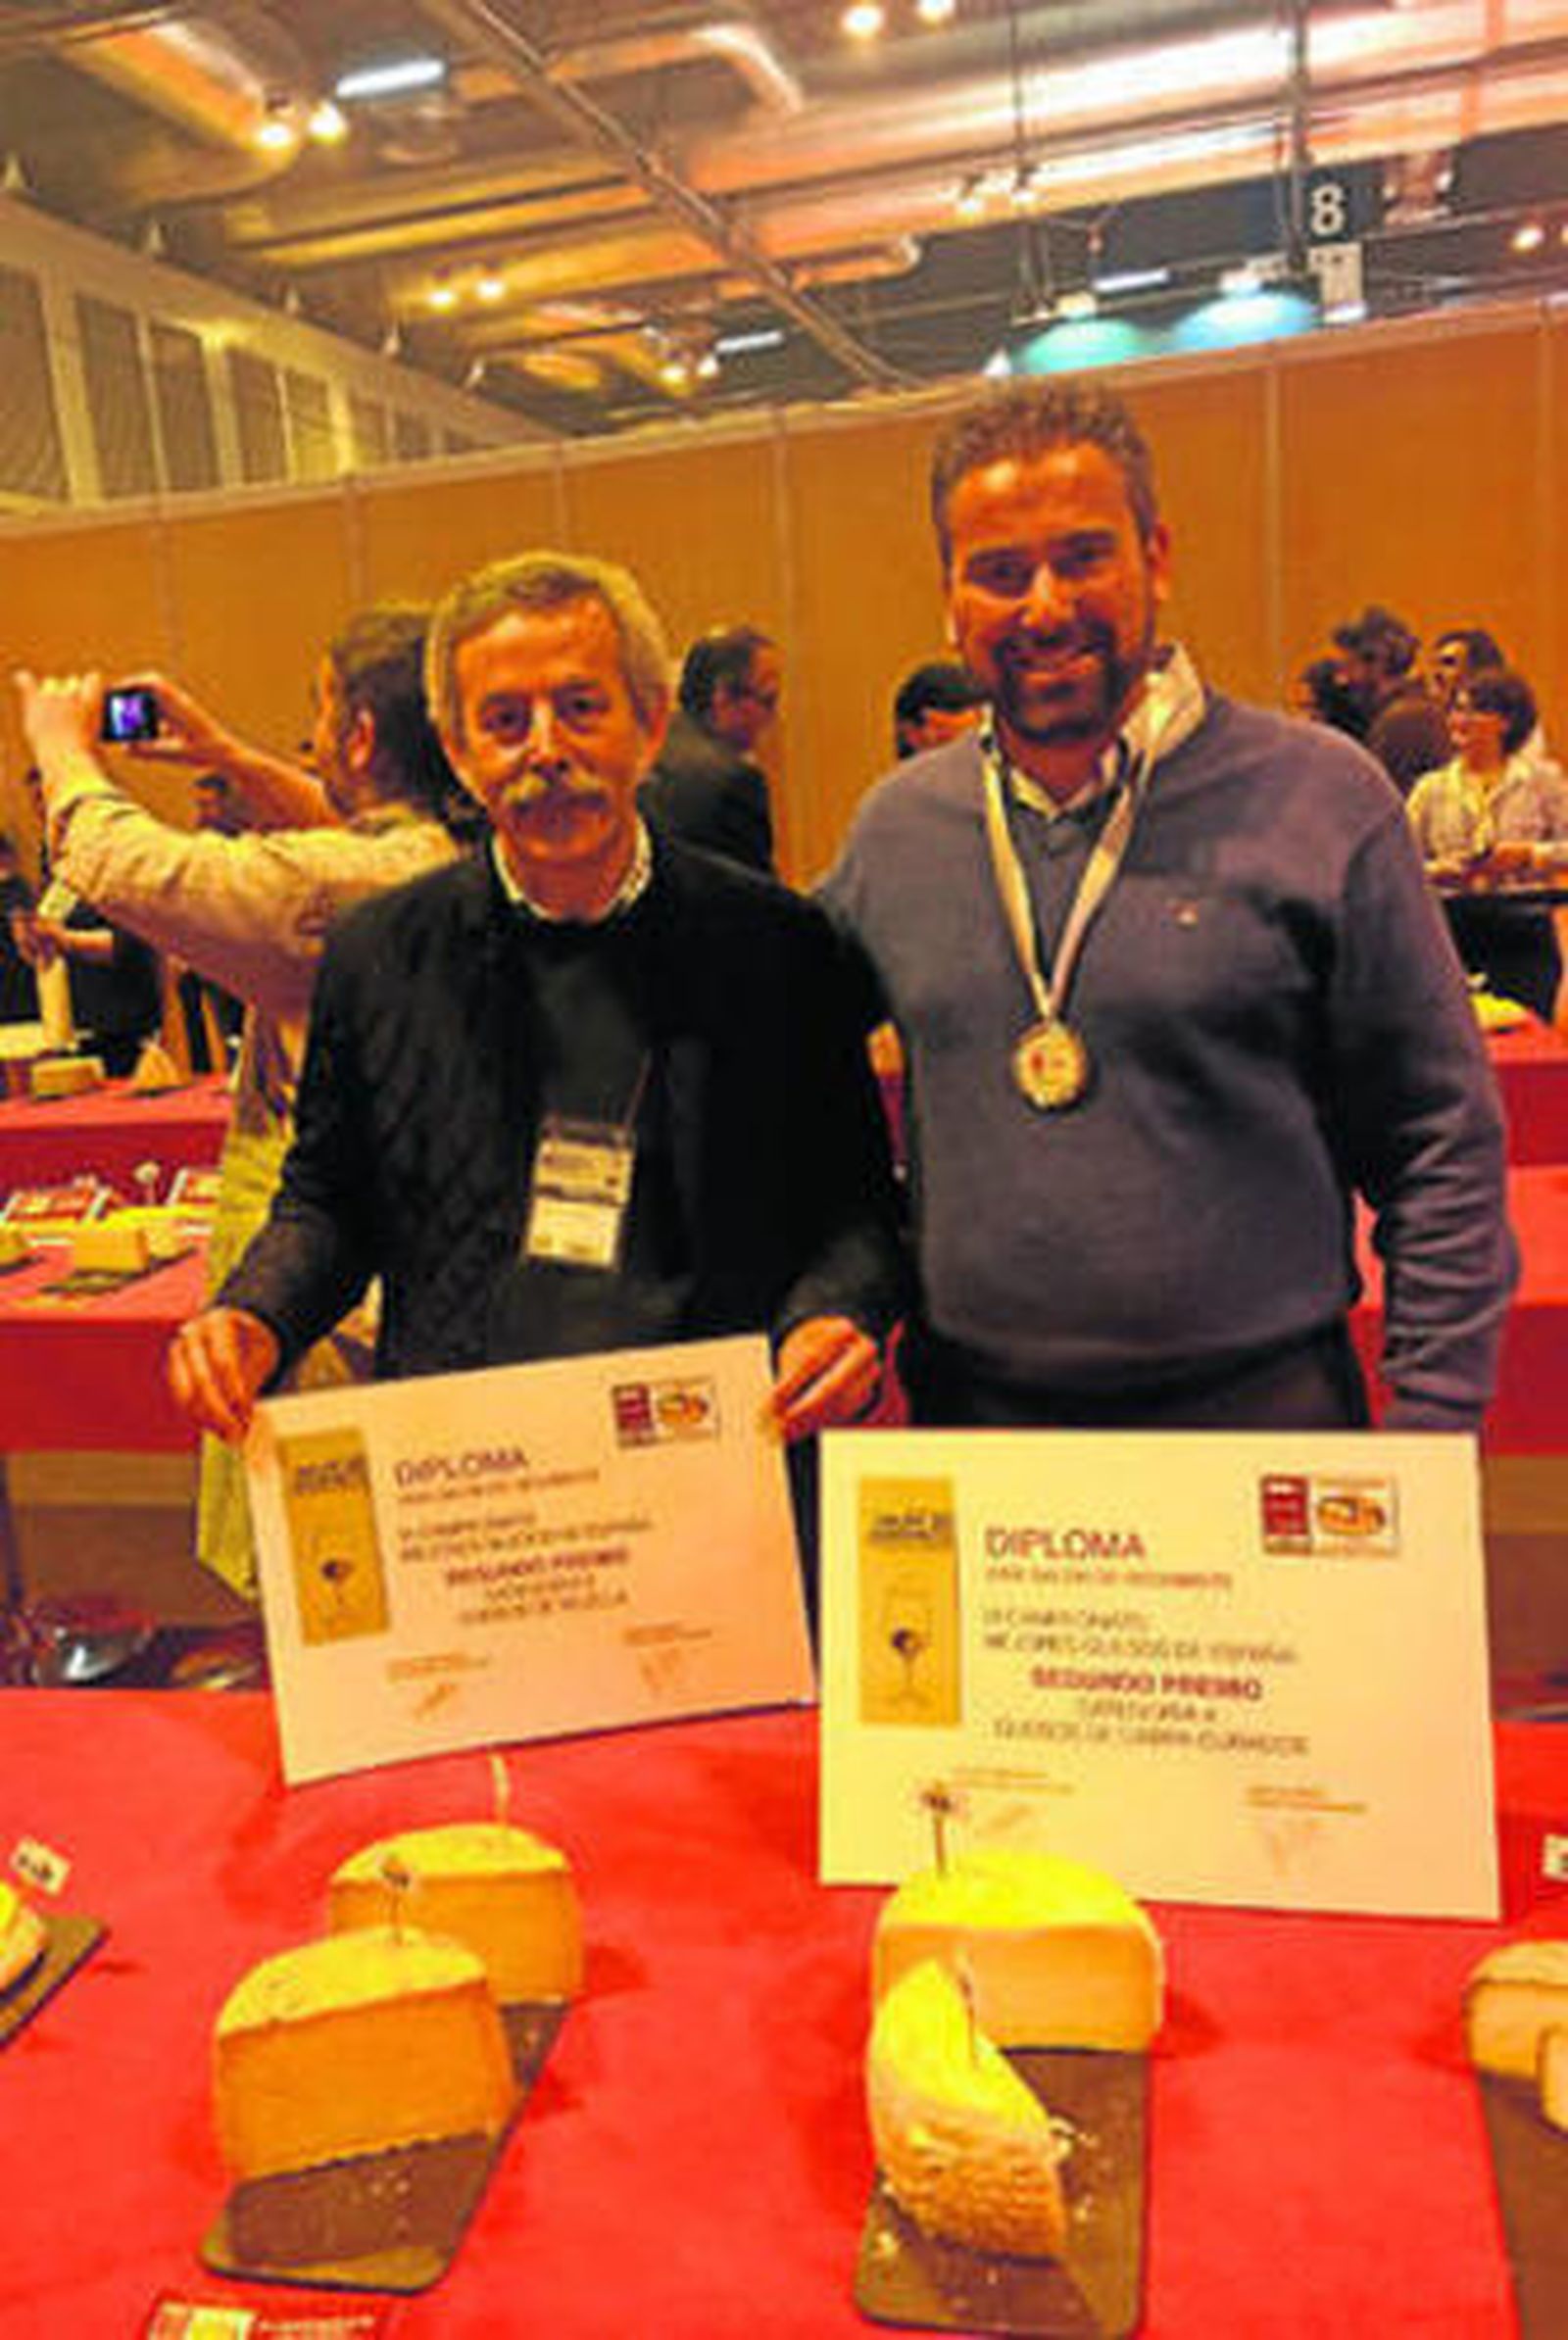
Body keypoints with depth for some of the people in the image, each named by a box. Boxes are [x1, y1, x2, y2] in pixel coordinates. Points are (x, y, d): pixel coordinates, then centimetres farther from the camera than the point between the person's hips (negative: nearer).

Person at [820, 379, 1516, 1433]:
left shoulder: (1319, 797, -6)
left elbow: (1445, 1145, -4)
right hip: (968, 1410, 3)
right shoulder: (897, 825, 3)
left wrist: (1433, 1429, -7)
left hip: (1262, 1408, -2)